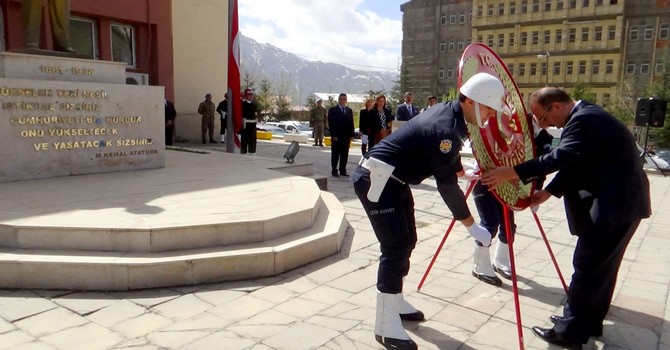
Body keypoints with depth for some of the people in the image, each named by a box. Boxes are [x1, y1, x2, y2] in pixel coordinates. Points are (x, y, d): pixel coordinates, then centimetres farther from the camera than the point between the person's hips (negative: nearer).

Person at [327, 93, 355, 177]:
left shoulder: (349, 110, 14)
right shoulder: (332, 110, 0)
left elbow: (351, 123, 13)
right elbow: (331, 124, -6)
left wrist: (351, 135, 4)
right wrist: (333, 135, -13)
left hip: (346, 136, 4)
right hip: (336, 137, -4)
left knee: (345, 154, 5)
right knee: (335, 154, 2)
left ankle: (343, 170, 12)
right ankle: (334, 171, 7)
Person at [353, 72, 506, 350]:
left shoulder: (449, 114, 7)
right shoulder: (444, 129, -24)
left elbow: (449, 157, 27)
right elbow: (447, 184, -20)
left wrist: (463, 170, 43)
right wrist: (471, 226, -12)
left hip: (393, 180, 11)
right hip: (376, 180, -11)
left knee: (406, 241, 16)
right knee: (396, 247, -11)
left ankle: (395, 303, 31)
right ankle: (386, 326, -2)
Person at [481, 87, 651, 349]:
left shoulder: (585, 119, -19)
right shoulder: (585, 116, 14)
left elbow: (559, 157, -30)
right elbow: (573, 163, 14)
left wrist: (510, 173, -30)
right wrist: (548, 192, 5)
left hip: (616, 203, -11)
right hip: (621, 200, 11)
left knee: (587, 267, -5)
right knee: (602, 266, 18)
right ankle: (590, 321, 31)